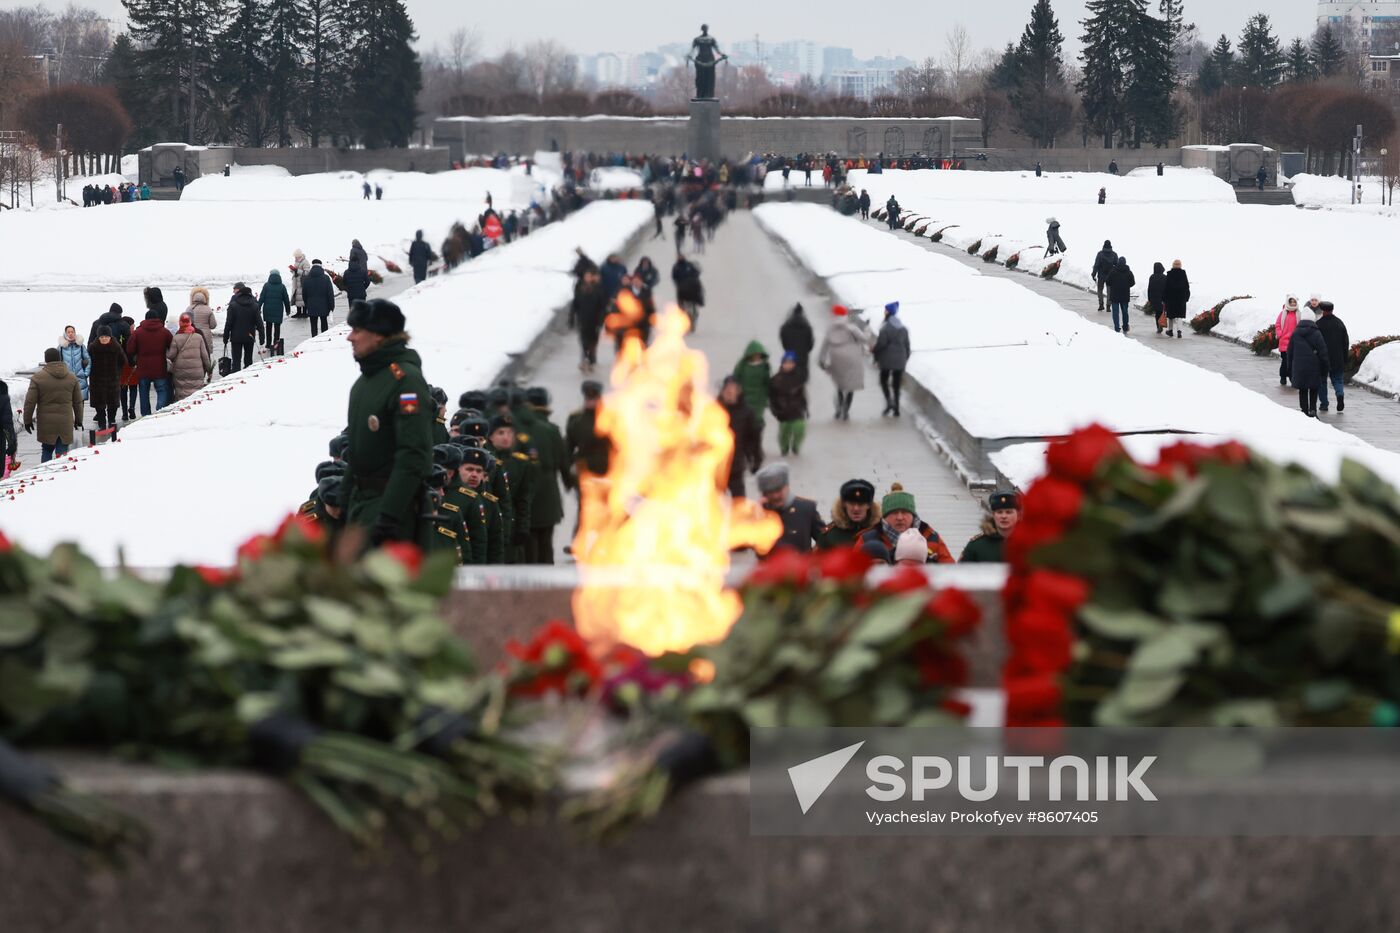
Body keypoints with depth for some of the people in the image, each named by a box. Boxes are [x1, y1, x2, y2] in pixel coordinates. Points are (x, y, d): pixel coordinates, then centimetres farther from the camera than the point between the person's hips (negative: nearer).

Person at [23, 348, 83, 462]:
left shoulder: (37, 378, -6)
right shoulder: (72, 378, 4)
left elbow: (30, 402, -5)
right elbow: (78, 402, 11)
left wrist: (28, 420, 6)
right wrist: (78, 420, 23)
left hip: (46, 423, -1)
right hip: (65, 423, 1)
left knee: (47, 451, 12)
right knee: (62, 452, 3)